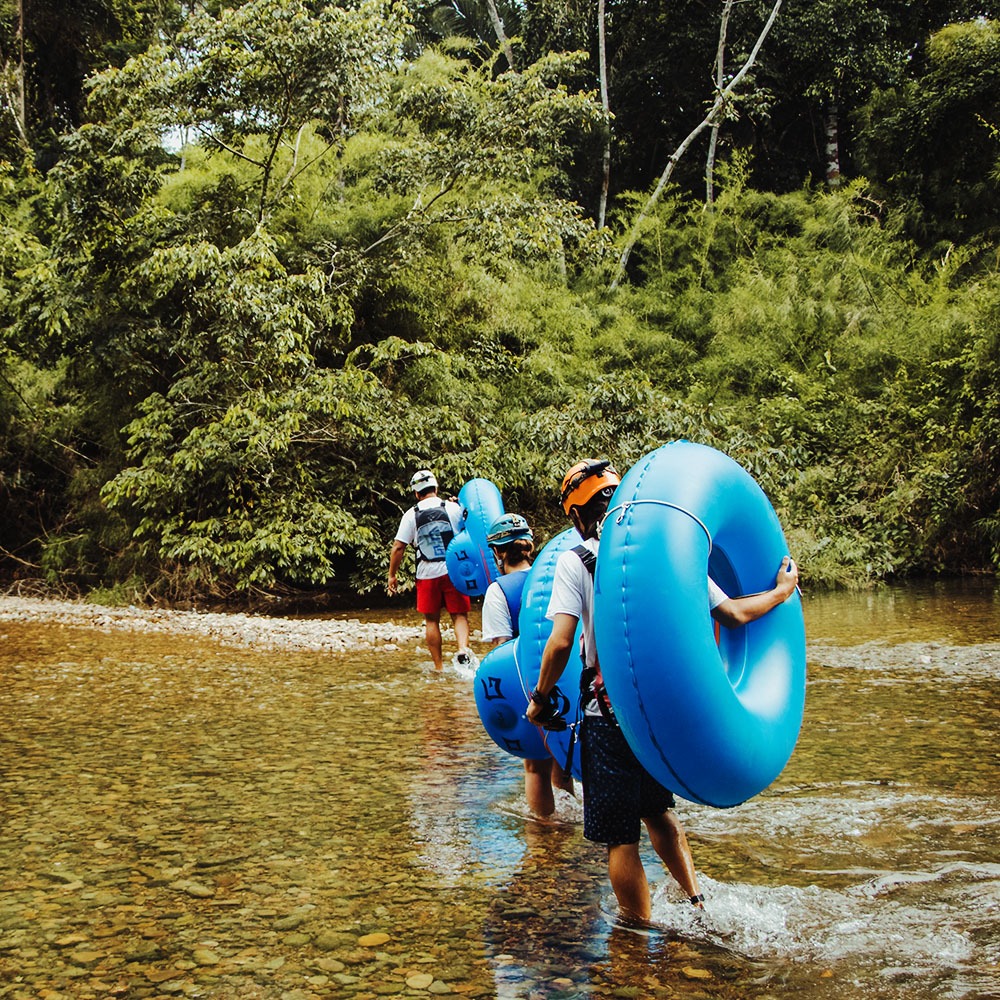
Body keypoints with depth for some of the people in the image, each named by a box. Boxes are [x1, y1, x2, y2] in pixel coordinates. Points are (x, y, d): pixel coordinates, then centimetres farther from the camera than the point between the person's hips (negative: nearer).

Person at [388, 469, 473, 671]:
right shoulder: (453, 508, 0)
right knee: (459, 615, 6)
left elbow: (398, 548, -2)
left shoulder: (411, 515, -1)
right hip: (454, 571, 0)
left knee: (431, 620, 11)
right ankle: (463, 649, -19)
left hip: (427, 573, 0)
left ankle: (439, 666, 12)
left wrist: (392, 575, 6)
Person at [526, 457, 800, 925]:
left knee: (621, 838, 9)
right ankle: (696, 900, 24)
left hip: (611, 715, -5)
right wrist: (783, 590, 21)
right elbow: (733, 615, 3)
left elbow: (560, 643, -18)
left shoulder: (575, 561, -8)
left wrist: (540, 699, -2)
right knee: (656, 810, 29)